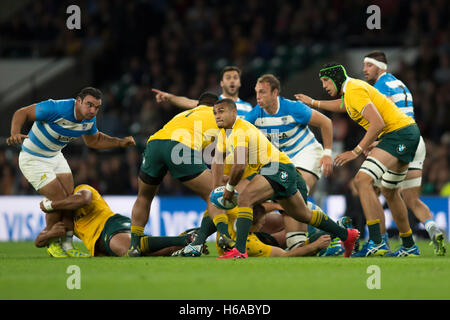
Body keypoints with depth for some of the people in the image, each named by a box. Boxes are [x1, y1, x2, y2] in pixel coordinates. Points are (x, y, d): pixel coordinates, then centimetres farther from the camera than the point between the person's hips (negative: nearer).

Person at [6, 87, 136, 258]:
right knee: (59, 199, -10)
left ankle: (67, 246, 9)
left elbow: (93, 141, 13)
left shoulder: (90, 119, -9)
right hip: (33, 159, -7)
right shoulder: (56, 108, -33)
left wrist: (121, 142, 1)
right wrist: (15, 134, -42)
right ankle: (52, 244, 10)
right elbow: (22, 113, -24)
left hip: (55, 157, 7)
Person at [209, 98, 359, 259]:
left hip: (279, 168, -11)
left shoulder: (241, 130, -21)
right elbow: (217, 162, 18)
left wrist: (229, 187, -14)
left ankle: (239, 251, -38)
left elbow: (240, 166, -29)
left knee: (245, 197, -30)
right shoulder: (224, 132, 10)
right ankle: (346, 235, 36)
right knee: (304, 215, 21)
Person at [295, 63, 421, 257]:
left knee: (363, 180, -20)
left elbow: (378, 123, -23)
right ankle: (409, 246, 28)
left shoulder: (355, 90, -13)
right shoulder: (350, 90, 17)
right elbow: (343, 105, 44)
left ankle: (376, 243, -29)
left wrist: (357, 151, -20)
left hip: (398, 132, -11)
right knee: (390, 191, 20)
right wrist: (313, 103, 49)